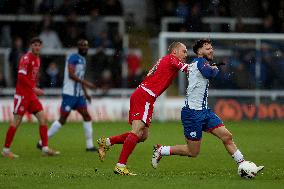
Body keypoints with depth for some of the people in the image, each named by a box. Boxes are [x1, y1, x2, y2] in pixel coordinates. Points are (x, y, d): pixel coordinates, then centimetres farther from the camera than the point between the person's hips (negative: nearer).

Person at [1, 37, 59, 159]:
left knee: (42, 118, -1)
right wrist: (34, 88, -22)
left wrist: (35, 90, 15)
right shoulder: (26, 58, -12)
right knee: (17, 121, -5)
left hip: (32, 94, 8)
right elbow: (21, 77, -21)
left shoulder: (37, 59, 14)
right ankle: (6, 149, 4)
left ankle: (45, 148, -1)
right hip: (22, 94, -8)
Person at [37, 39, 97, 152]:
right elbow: (71, 74, -22)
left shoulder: (83, 60, 18)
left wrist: (85, 93, 22)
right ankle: (42, 143, 1)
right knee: (62, 119, -7)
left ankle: (90, 146, 6)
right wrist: (85, 83, -23)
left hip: (79, 94, 9)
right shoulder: (73, 58, -11)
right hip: (69, 94, -9)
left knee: (87, 117, 2)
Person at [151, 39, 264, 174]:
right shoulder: (200, 61, -10)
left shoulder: (199, 63, 18)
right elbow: (209, 73, -29)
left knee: (227, 137, 0)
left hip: (204, 111, 10)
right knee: (193, 152, -3)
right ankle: (160, 151, 12)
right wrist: (215, 69, -7)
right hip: (193, 113, -10)